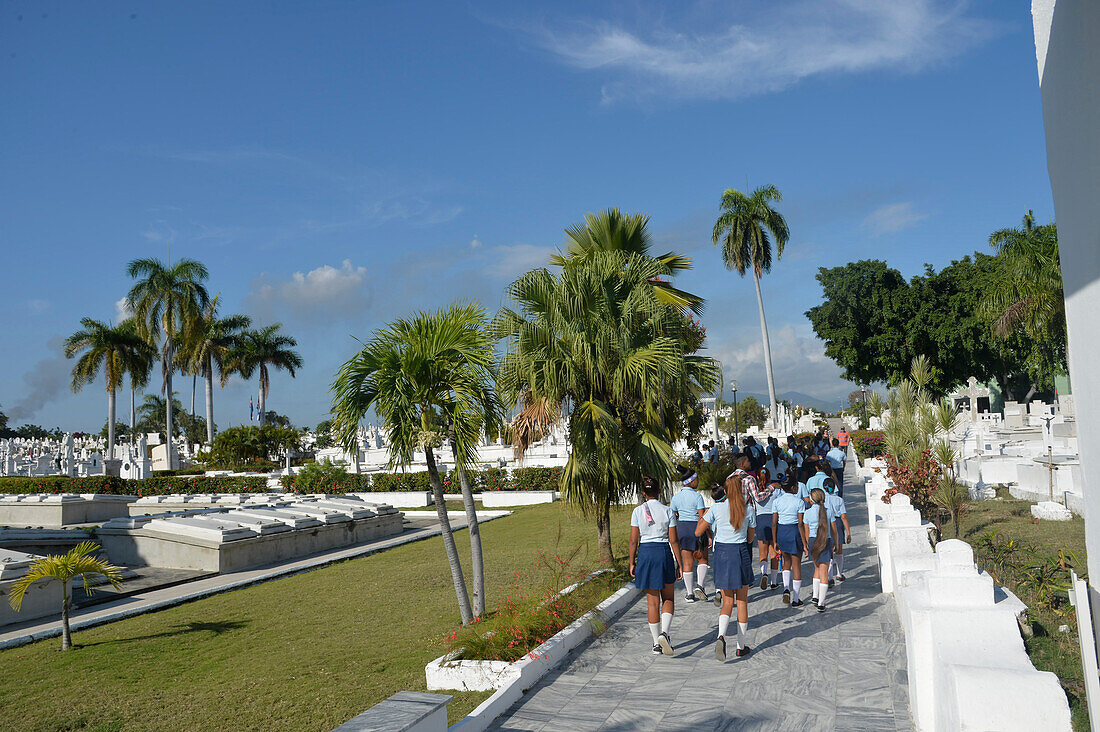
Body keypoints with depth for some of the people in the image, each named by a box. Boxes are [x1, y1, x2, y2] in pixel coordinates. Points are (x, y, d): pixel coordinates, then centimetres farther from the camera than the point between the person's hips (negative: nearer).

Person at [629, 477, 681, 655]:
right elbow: (674, 540, -4)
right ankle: (664, 633, -7)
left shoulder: (638, 512, -3)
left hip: (645, 553, 1)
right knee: (668, 598, 15)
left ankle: (656, 643, 14)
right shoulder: (667, 511, -4)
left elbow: (633, 540, -2)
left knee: (653, 601, 9)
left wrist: (632, 563, 8)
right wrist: (679, 563, 4)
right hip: (664, 553, -1)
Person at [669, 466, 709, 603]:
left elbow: (672, 518, 5)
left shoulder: (675, 497, 2)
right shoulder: (697, 497, -11)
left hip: (682, 528, 4)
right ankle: (700, 586, -1)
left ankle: (690, 593, 11)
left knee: (687, 562, 9)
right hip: (697, 528, -3)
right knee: (703, 559, 15)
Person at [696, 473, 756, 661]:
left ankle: (721, 636, -17)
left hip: (722, 553, 0)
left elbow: (698, 532, -2)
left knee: (727, 602, 9)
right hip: (741, 553, 0)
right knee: (742, 601, 13)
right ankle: (742, 646, 18)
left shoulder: (716, 508, -6)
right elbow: (750, 538, 7)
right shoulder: (748, 509, -3)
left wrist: (702, 518, 16)